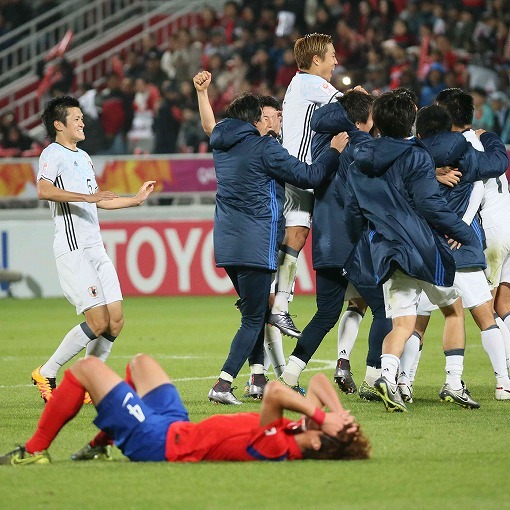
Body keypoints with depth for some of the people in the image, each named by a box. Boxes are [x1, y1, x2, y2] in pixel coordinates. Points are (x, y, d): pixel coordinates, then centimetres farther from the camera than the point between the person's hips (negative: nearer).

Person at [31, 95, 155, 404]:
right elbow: (44, 190, -26)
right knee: (98, 322, -14)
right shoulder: (53, 154, -6)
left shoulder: (83, 157, 23)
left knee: (116, 320, 1)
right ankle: (46, 375, -2)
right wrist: (86, 196, -31)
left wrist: (136, 199, 33)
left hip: (96, 248, 9)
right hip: (72, 249, -9)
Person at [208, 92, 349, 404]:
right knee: (254, 318, -4)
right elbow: (308, 176, -9)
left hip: (227, 243, 8)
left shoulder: (222, 147, 8)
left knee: (253, 311, 21)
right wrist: (334, 151, 4)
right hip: (255, 244, -8)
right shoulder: (264, 147, -11)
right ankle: (223, 385, -13)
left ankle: (259, 377, 19)